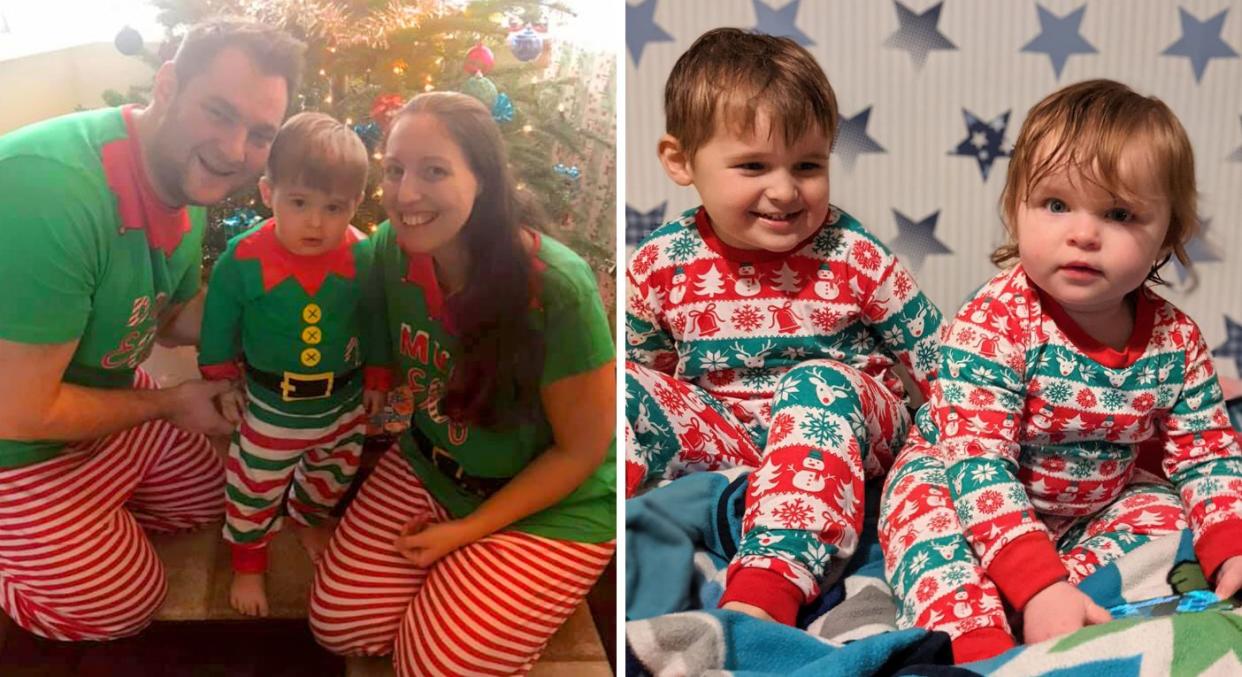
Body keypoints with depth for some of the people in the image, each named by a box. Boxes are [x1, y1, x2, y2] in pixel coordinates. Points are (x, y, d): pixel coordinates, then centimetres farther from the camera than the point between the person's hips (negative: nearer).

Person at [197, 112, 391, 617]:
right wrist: (222, 386, 1)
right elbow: (219, 329, -7)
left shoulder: (362, 258, -18)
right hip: (271, 407, -2)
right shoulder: (243, 259, -23)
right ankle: (248, 562, 40)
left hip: (345, 403, 3)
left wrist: (377, 382, 7)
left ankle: (309, 518, 57)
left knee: (333, 476, 26)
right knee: (254, 490, 15)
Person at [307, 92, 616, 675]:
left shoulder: (557, 291, -31)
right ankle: (454, 573, 22)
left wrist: (467, 531, -14)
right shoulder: (393, 250, -15)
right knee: (335, 624, 0)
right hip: (428, 469, 5)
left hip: (552, 506, -5)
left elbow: (582, 451, -19)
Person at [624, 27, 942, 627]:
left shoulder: (855, 258, -11)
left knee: (818, 381, -35)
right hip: (723, 438, 3)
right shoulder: (660, 265, -5)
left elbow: (939, 365, -2)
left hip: (842, 425, -2)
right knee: (625, 385, -19)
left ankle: (765, 590, -49)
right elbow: (640, 359, 12)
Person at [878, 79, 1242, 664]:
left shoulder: (1177, 342, -11)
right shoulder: (993, 323, -28)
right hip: (965, 488, -6)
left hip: (1095, 503, 6)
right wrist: (1039, 581, -43)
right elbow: (977, 463, -34)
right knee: (926, 501, -32)